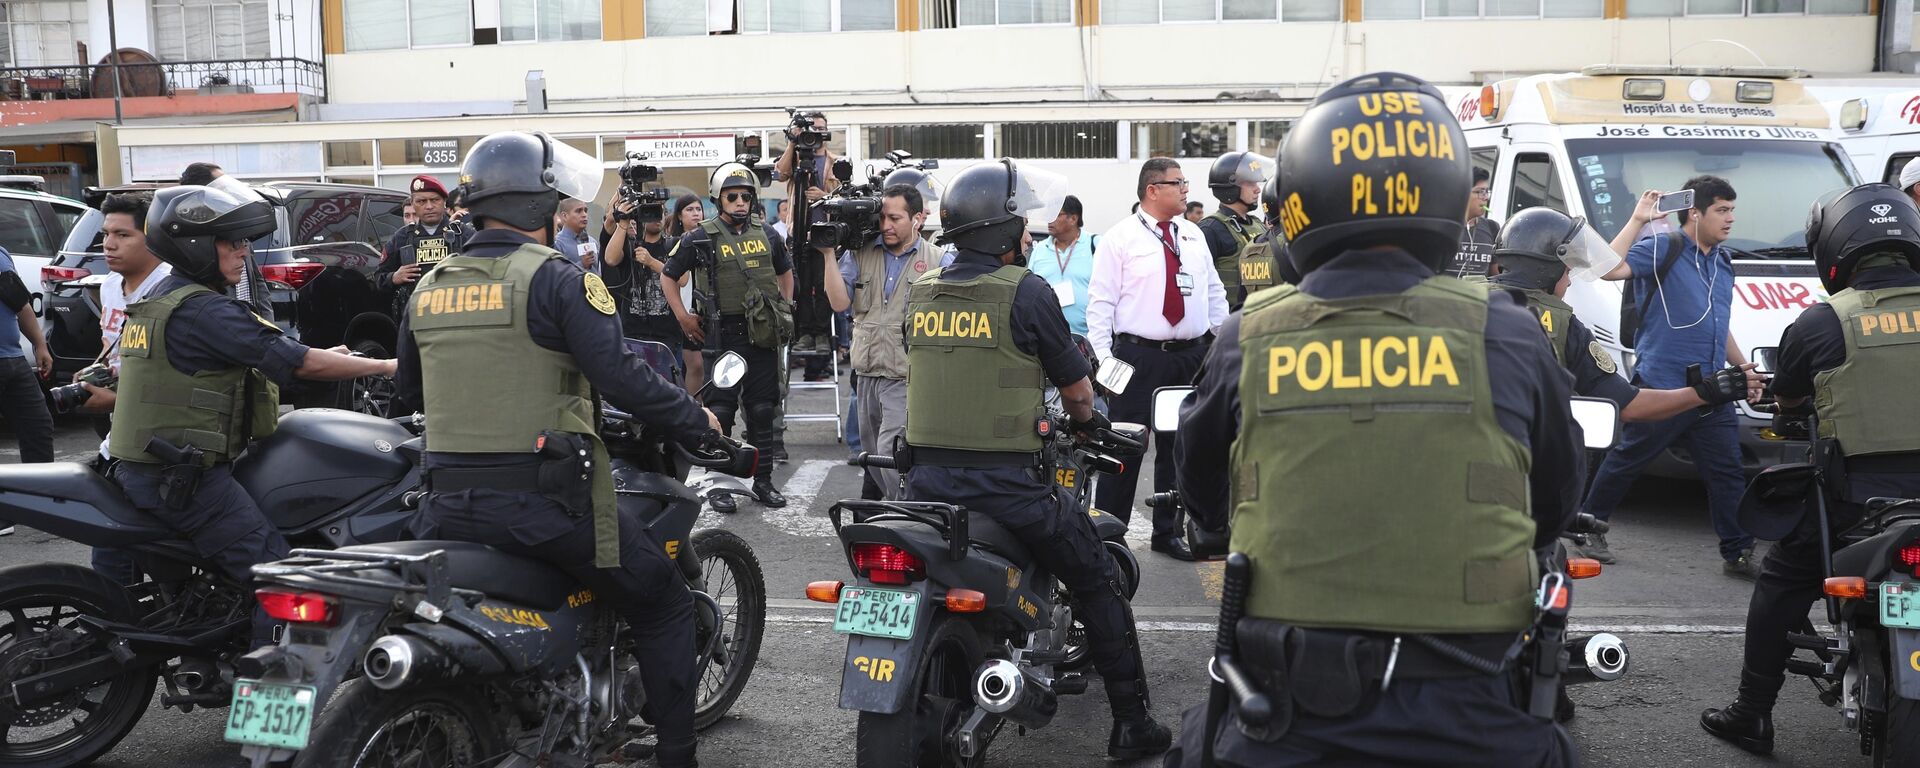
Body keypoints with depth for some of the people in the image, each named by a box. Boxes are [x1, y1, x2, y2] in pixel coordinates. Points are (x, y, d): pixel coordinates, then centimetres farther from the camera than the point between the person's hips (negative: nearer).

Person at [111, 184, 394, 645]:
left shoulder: (160, 300, 14)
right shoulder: (203, 310, -18)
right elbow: (300, 364, -20)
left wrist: (319, 356, 17)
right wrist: (386, 366, -12)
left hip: (140, 468, 11)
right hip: (185, 478, -11)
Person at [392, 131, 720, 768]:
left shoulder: (427, 287, 11)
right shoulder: (557, 278, -9)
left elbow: (410, 388, 23)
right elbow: (622, 377, -15)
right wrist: (698, 423, 0)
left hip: (447, 503, 6)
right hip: (540, 501, -6)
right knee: (664, 604, 10)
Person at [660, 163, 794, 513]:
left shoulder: (767, 236, 10)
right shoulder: (699, 238, -2)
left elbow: (785, 272, 26)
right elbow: (668, 277, 6)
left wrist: (785, 310, 15)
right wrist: (683, 316, -1)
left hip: (763, 336, 4)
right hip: (722, 336, -3)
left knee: (763, 411, 8)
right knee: (720, 412, -1)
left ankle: (763, 480, 18)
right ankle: (719, 483, 7)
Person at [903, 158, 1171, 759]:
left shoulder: (921, 294, 6)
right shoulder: (1026, 292, -10)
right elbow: (1076, 386, -1)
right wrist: (1086, 419, 22)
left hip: (926, 479, 5)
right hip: (1006, 481, -5)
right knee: (1097, 583, 12)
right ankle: (1131, 723, 18)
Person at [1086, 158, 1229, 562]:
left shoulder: (1193, 234, 12)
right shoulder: (1120, 238, -5)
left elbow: (1214, 291, 18)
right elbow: (1101, 301, -7)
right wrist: (1102, 358, -13)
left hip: (1193, 356, 6)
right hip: (1139, 356, -6)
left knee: (1179, 447, 12)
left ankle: (1169, 532, 24)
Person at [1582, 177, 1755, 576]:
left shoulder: (1724, 261, 18)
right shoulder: (1661, 249, -6)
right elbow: (1610, 268, -25)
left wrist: (1744, 368, 26)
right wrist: (1638, 219, -20)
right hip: (1660, 387, -6)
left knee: (1727, 472, 5)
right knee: (1626, 462, 5)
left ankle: (1738, 553, 11)